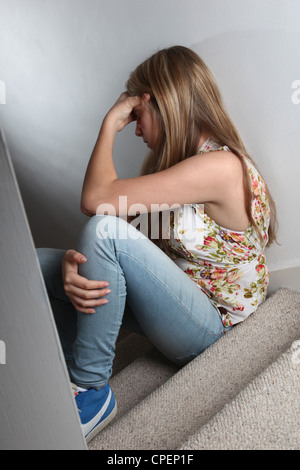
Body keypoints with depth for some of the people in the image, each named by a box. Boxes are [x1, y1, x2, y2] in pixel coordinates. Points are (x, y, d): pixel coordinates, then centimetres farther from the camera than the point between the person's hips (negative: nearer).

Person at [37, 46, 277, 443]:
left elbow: (96, 198, -26)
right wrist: (74, 265, -19)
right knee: (37, 264, -6)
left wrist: (111, 122, -12)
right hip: (175, 299, 7)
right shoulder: (176, 161, 8)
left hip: (210, 326, -7)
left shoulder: (221, 166, -21)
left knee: (106, 227, -31)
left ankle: (91, 391, -13)